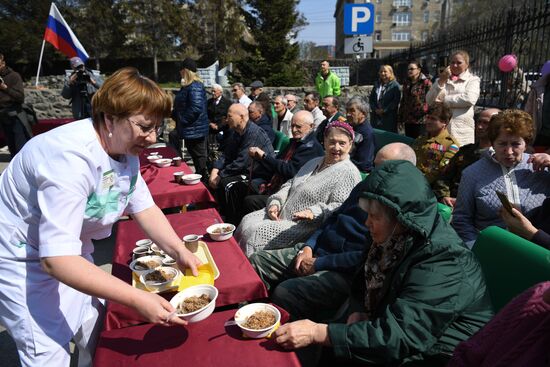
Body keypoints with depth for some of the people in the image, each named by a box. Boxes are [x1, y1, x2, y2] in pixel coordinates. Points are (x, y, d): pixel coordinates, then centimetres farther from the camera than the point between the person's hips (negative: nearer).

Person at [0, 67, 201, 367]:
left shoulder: (124, 149, -8)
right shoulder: (71, 157, -34)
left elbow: (144, 207, -4)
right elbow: (56, 260, -37)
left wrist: (179, 251, -19)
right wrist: (137, 299, -40)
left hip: (69, 250, 8)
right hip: (25, 259, -8)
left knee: (98, 337, 16)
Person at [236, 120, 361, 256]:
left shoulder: (349, 173, -9)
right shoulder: (314, 162, 18)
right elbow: (290, 184, 19)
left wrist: (315, 212, -32)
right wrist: (275, 203, 3)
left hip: (305, 226, -8)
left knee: (253, 231, -18)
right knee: (247, 221, -5)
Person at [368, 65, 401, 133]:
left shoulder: (395, 85, -2)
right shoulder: (377, 84, 14)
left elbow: (396, 101, -11)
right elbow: (371, 98, 12)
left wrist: (384, 110, -16)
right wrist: (375, 109, -4)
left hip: (389, 117, -5)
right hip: (376, 116, 5)